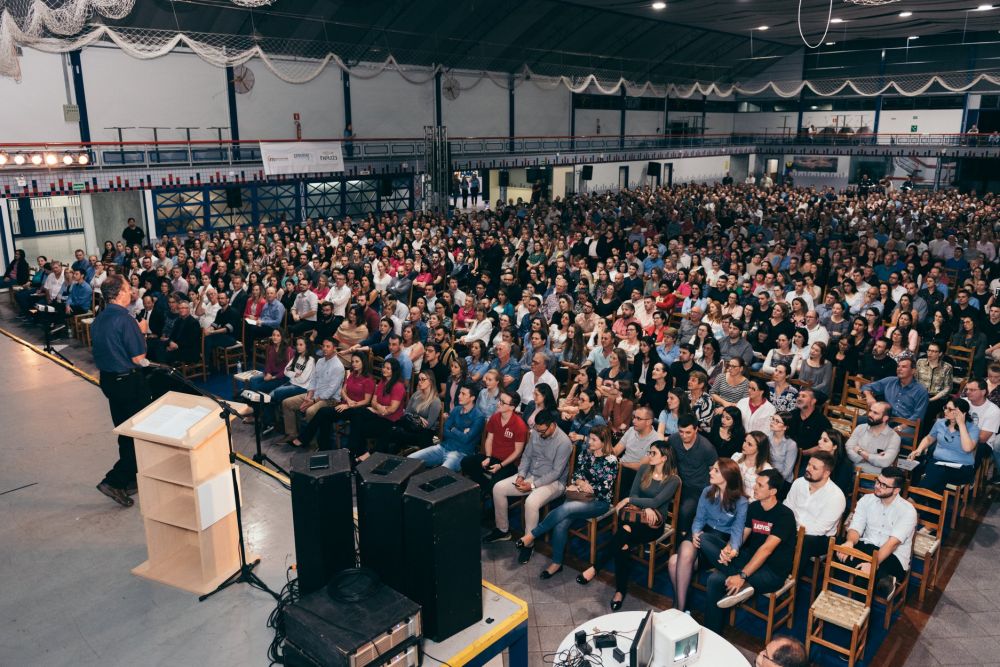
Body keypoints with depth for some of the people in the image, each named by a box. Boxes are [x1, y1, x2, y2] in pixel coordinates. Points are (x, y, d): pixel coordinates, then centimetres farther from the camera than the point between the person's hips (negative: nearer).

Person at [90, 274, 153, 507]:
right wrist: (142, 333, -4)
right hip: (129, 381, -9)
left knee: (125, 432, 18)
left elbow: (105, 349, 15)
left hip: (108, 380, 9)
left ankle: (129, 479, 29)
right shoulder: (125, 319, -20)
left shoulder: (98, 320, 6)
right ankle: (114, 481, -2)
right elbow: (138, 358, -18)